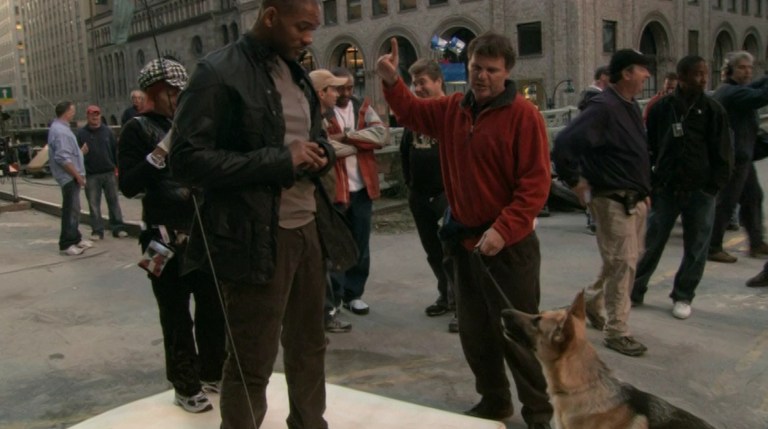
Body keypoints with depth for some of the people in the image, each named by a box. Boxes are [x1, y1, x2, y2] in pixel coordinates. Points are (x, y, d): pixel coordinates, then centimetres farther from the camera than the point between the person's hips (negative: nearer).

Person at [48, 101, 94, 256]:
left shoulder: (61, 127, 15)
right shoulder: (60, 131, -19)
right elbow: (63, 158, -24)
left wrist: (78, 174, 18)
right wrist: (77, 175, -19)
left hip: (72, 176, 11)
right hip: (69, 176, -11)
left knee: (74, 209, 17)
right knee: (70, 210, -8)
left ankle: (75, 238, 26)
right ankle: (66, 244, -4)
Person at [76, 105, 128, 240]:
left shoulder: (107, 131, 6)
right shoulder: (81, 133, 2)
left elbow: (115, 149, 8)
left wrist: (118, 167, 3)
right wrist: (81, 153, -19)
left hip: (109, 173, 1)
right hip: (91, 175, -1)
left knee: (113, 201, 5)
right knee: (94, 204, 3)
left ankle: (118, 228, 12)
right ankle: (97, 230, 11)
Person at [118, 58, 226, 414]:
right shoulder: (138, 128, -3)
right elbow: (128, 185, -12)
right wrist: (160, 155, -21)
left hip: (203, 231, 5)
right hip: (166, 237, -5)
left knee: (213, 307, 11)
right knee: (177, 315, 4)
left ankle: (212, 374, 29)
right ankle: (185, 386, 19)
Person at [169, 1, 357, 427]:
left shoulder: (297, 73, 14)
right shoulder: (218, 72, -10)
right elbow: (187, 158, -16)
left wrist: (322, 155, -1)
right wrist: (280, 161, -20)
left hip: (309, 228, 8)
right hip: (257, 238, -7)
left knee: (309, 346, 19)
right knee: (251, 364, 5)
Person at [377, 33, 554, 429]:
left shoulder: (523, 115, -14)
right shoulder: (452, 109, 6)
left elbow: (535, 183, -18)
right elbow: (412, 112, 22)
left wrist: (503, 230, -24)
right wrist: (391, 81, 3)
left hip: (508, 245, -6)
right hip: (464, 240, 7)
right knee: (474, 331, 17)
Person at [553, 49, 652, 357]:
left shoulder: (631, 107, 12)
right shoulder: (603, 108, -18)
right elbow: (564, 144, -27)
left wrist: (644, 191, 16)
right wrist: (575, 182, -19)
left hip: (636, 200, 9)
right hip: (613, 200, -9)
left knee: (629, 259, 18)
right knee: (622, 262, -4)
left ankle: (592, 301, 37)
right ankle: (616, 331, 9)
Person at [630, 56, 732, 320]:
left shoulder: (713, 110, -1)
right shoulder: (661, 108, 1)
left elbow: (723, 156, 0)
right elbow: (649, 148, 6)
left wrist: (714, 186, -7)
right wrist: (650, 183, 0)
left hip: (700, 191, 0)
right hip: (665, 189, 0)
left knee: (696, 248, 7)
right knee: (651, 243, 7)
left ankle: (683, 296, 22)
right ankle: (635, 291, 21)